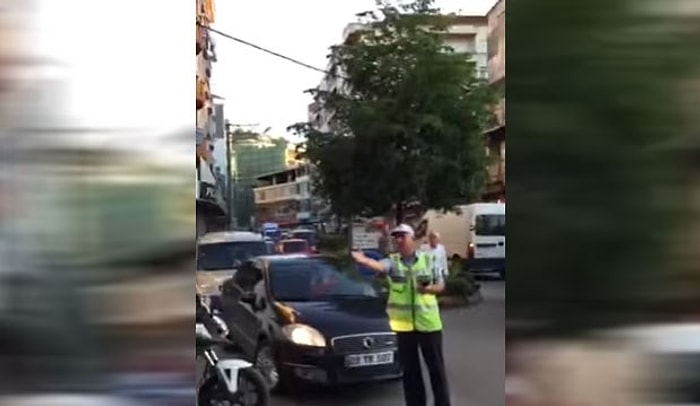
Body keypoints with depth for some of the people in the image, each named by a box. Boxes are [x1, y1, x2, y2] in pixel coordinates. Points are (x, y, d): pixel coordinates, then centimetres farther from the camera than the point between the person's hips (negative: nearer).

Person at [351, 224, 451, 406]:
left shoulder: (428, 259, 2)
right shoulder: (393, 261, -1)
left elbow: (441, 285, 8)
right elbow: (379, 265, -24)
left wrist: (429, 289, -15)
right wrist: (364, 260, -46)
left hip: (428, 322, -1)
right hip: (403, 323, 1)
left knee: (436, 366, 6)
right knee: (410, 369, 9)